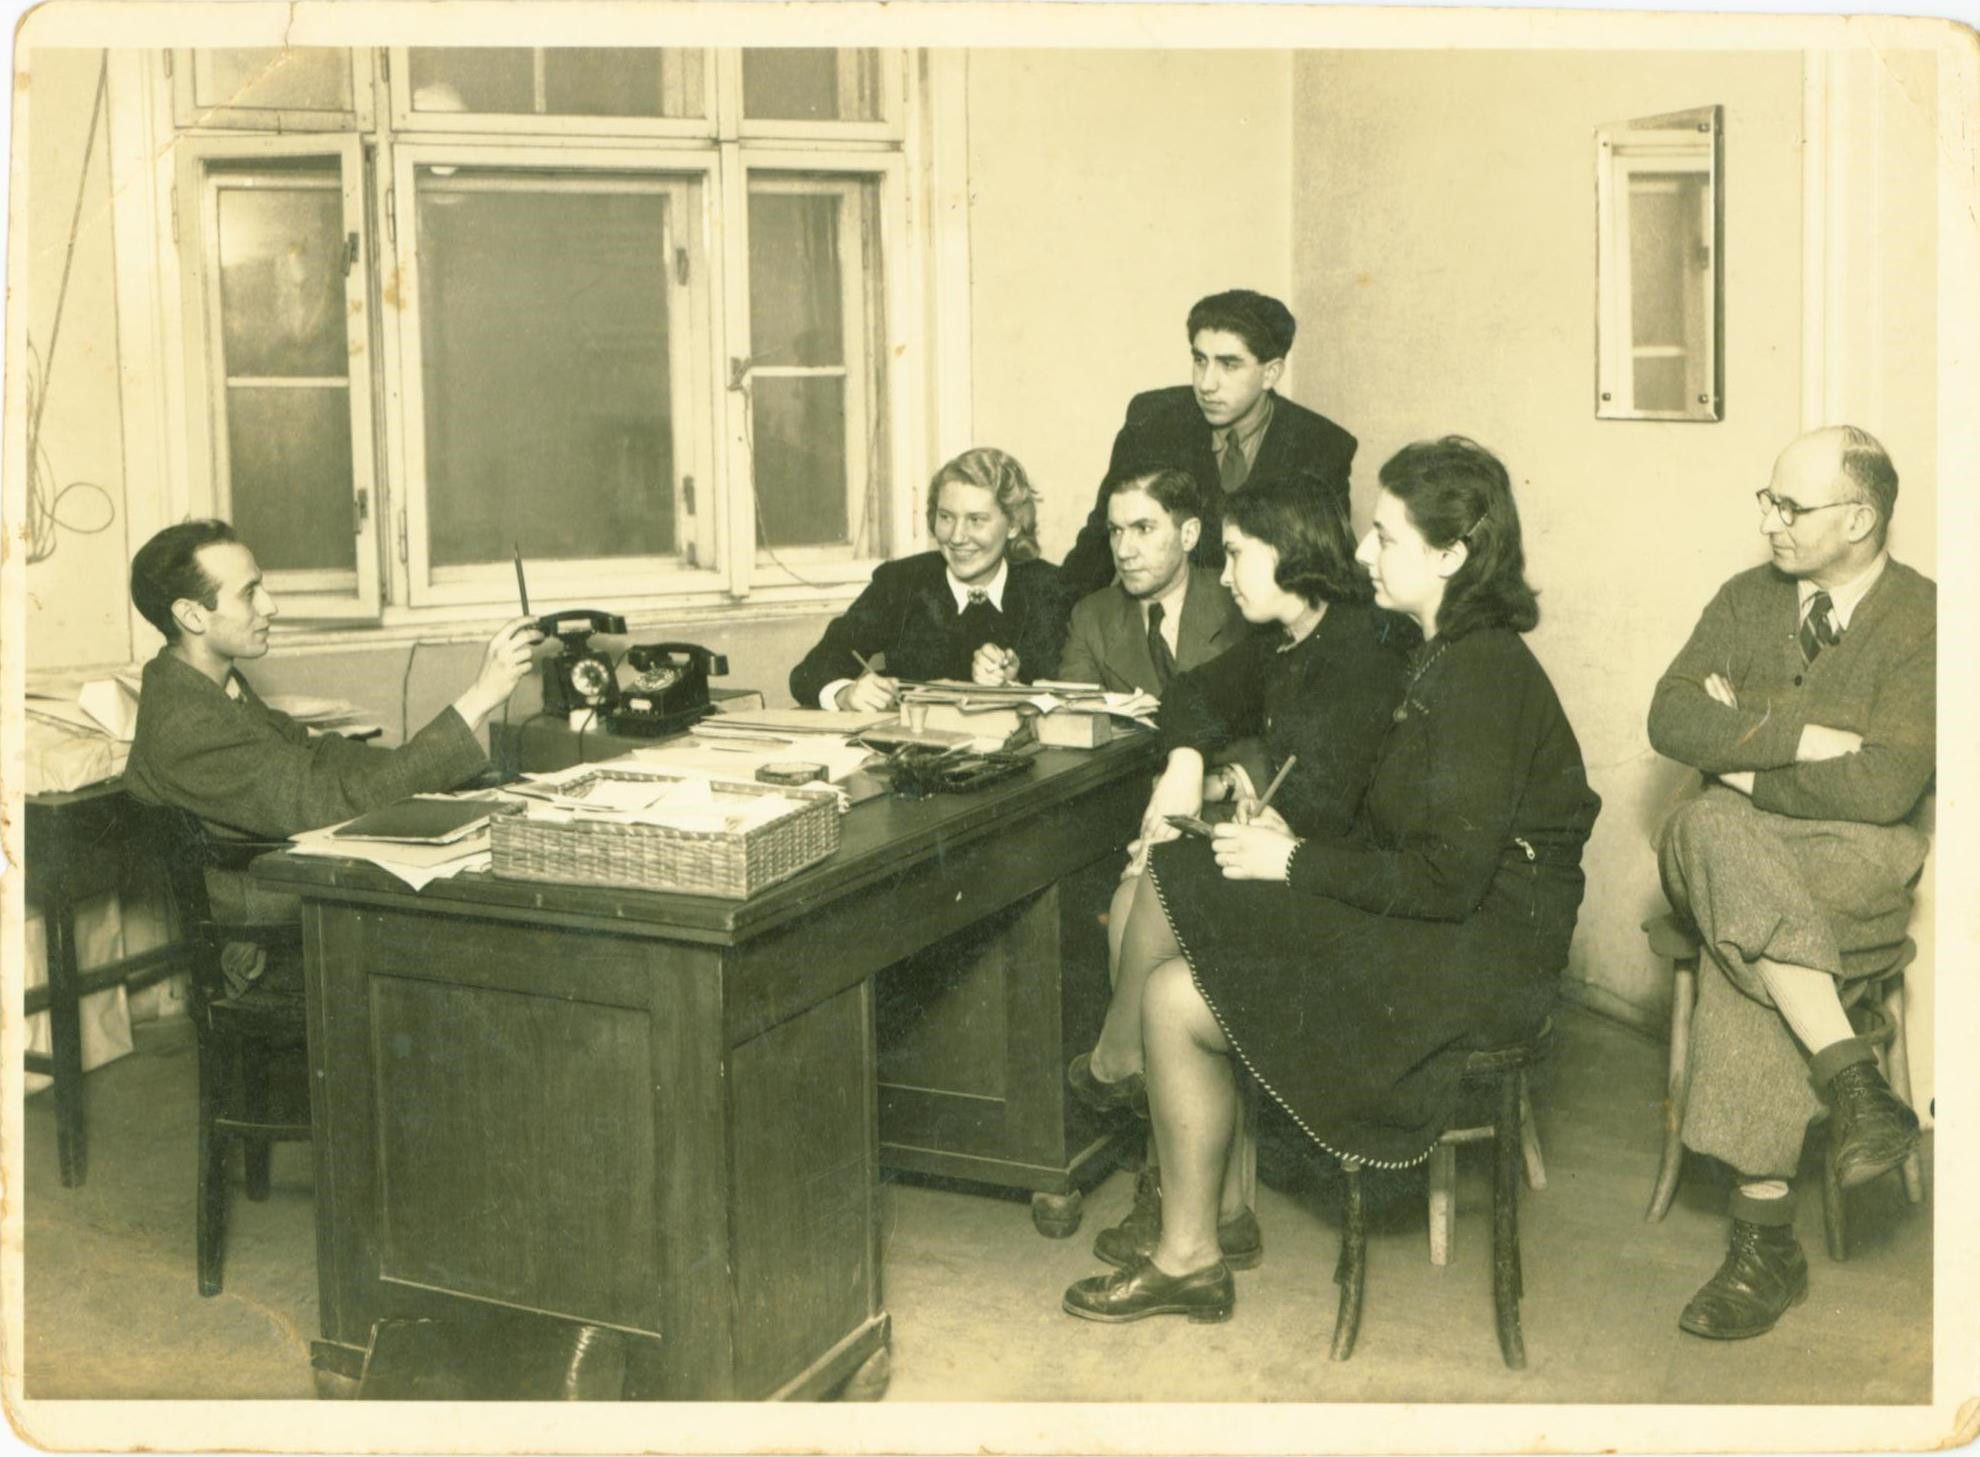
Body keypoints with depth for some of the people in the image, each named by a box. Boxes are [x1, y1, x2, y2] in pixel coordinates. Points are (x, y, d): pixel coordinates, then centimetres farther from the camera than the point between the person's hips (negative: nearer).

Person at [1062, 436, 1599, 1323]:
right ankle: (1221, 1194, 9)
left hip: (1480, 952, -10)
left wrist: (1297, 862, -15)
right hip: (1422, 918, 10)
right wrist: (1292, 841, 1)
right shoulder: (1437, 657, 11)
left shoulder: (1482, 673, -20)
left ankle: (1189, 1259, 7)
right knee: (1162, 903, 3)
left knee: (1178, 998, -12)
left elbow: (1448, 877, -24)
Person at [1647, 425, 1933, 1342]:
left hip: (1863, 862, -4)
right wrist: (1802, 737, -11)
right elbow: (1670, 719, -1)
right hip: (1742, 848, 4)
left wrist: (1745, 756, -7)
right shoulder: (1746, 600, 13)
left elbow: (1882, 789, -15)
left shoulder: (1925, 625, -4)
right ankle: (1851, 1077, -33)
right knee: (1707, 831, -34)